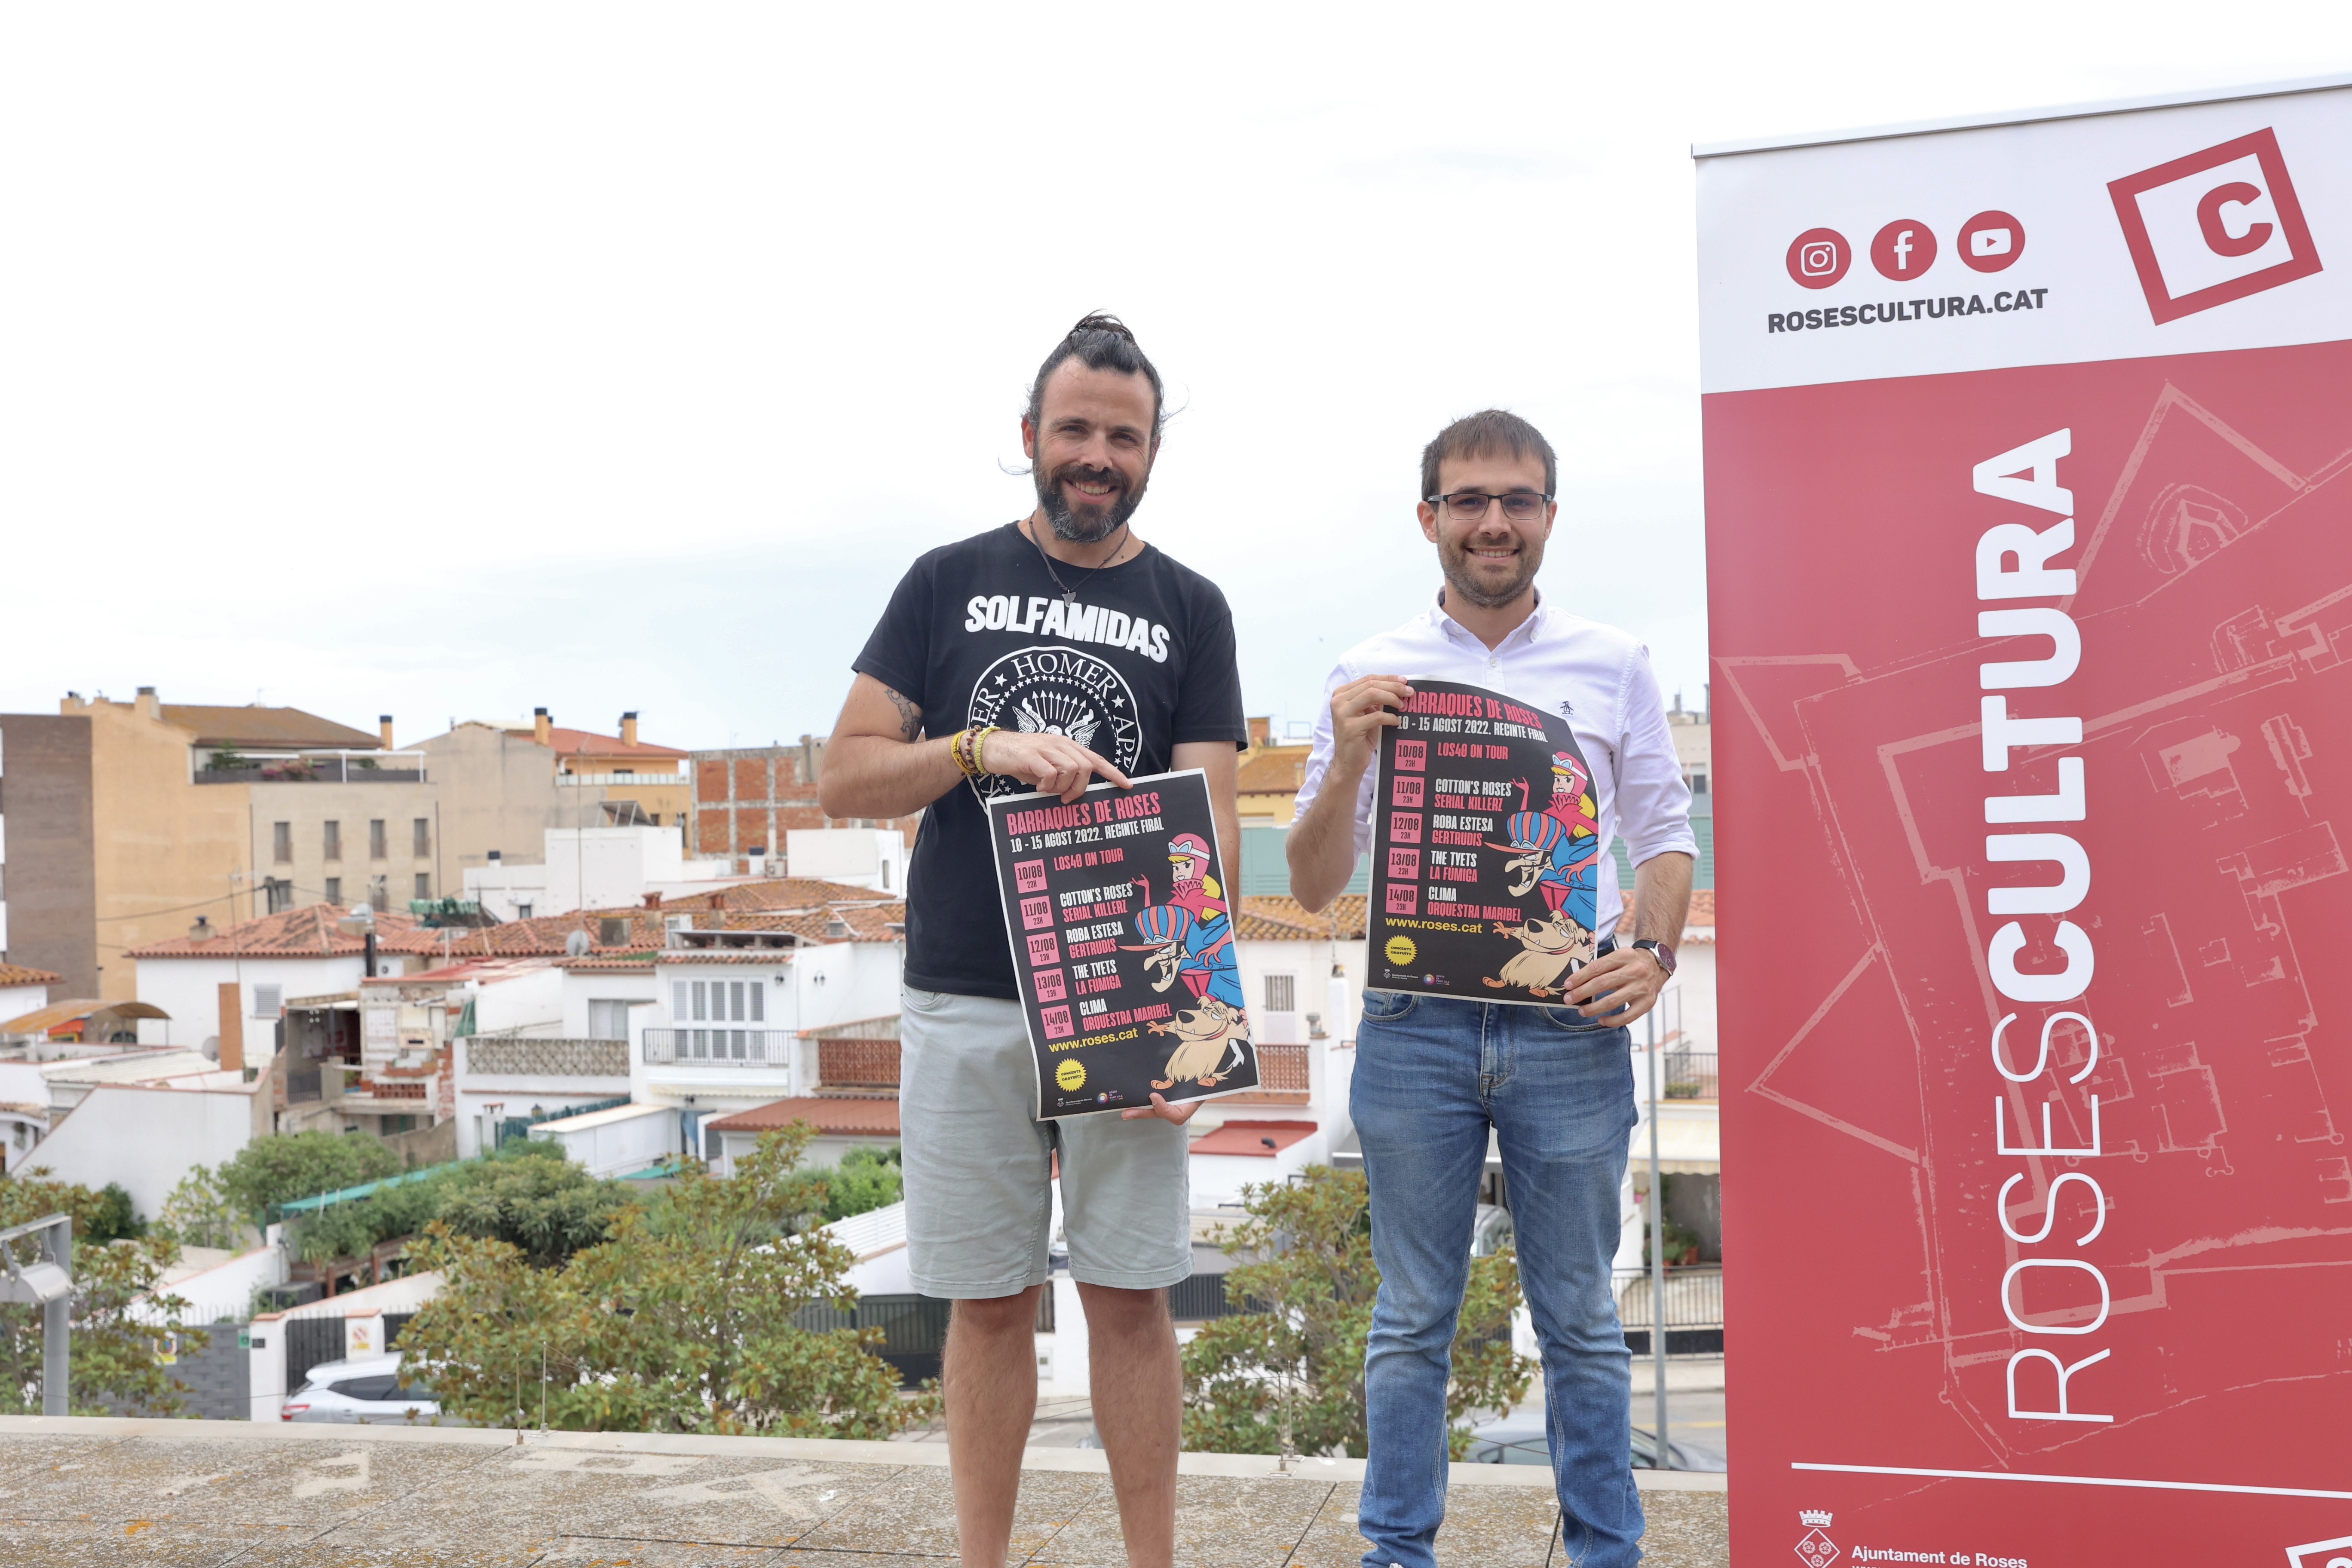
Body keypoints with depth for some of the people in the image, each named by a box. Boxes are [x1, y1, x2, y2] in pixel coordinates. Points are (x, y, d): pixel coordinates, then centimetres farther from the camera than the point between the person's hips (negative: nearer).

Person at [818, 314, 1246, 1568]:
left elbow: (1211, 817, -2)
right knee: (989, 1299, 8)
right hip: (964, 1000, 1)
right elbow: (843, 779, 2)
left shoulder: (1189, 610, 7)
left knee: (1130, 1296, 4)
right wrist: (986, 746, -16)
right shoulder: (946, 584, 8)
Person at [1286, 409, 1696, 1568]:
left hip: (1571, 1025, 0)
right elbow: (1314, 885, 4)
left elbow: (1664, 835, 11)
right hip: (1412, 1025, 0)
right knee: (1411, 1320, 9)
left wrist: (1653, 950, -8)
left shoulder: (1613, 665, 7)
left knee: (1580, 1321, 9)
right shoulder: (1371, 676, 6)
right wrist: (1349, 761, -12)